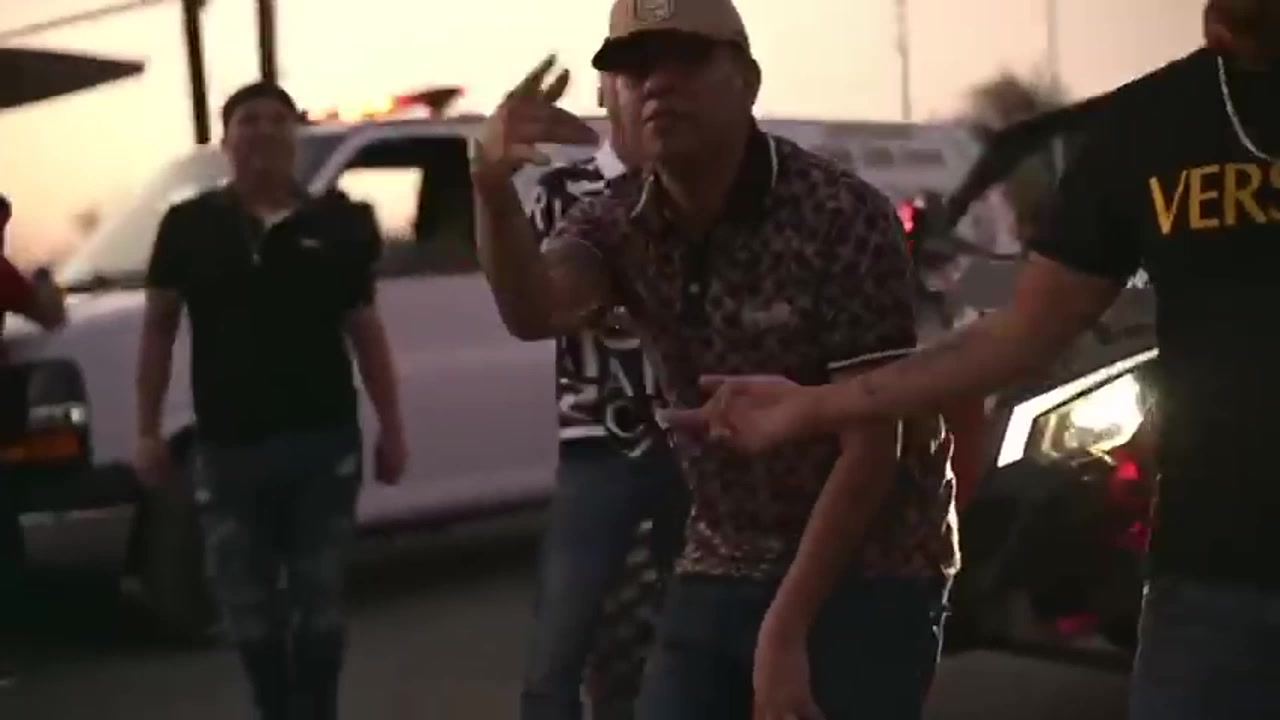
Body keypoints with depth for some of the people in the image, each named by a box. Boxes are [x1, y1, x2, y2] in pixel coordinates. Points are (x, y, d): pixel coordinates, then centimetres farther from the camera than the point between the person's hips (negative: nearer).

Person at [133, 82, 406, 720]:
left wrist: (391, 428, 5)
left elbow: (365, 332, 7)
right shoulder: (190, 226, 3)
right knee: (248, 612, 9)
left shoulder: (336, 224, 4)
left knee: (319, 607, 7)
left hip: (324, 442, 0)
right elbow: (158, 327, 8)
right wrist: (148, 431, 3)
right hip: (227, 449, 1)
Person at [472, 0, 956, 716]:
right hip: (719, 574, 5)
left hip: (865, 579, -5)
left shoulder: (843, 217, -18)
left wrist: (784, 630, -18)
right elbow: (535, 313, -24)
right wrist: (494, 188, -44)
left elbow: (871, 448, -17)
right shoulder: (618, 222, -2)